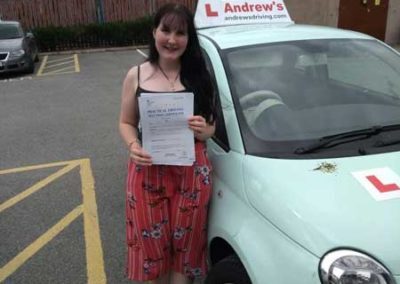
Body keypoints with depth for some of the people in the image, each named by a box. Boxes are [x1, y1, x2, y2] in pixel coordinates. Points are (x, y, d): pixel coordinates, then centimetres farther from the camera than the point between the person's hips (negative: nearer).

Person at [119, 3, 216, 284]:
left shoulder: (199, 77, 1)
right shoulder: (136, 75, 1)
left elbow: (211, 128, 8)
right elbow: (126, 123, 8)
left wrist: (202, 130, -16)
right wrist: (133, 146, -13)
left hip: (191, 172, 0)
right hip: (147, 172, 0)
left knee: (185, 245, 11)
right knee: (153, 243, 11)